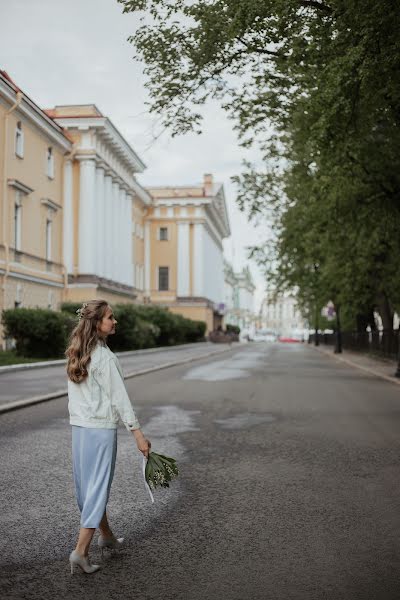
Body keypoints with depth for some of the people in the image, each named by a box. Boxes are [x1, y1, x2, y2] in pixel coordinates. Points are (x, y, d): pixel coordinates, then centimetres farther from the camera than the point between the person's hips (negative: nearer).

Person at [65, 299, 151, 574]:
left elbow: (74, 394, 12)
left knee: (89, 482, 16)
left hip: (79, 426, 8)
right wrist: (137, 432, -16)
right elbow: (119, 397, -19)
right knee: (98, 485, -1)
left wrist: (78, 419, 19)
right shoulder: (105, 357, -18)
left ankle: (106, 536, 34)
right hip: (101, 428, -8)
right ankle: (81, 550, -2)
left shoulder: (76, 355, 6)